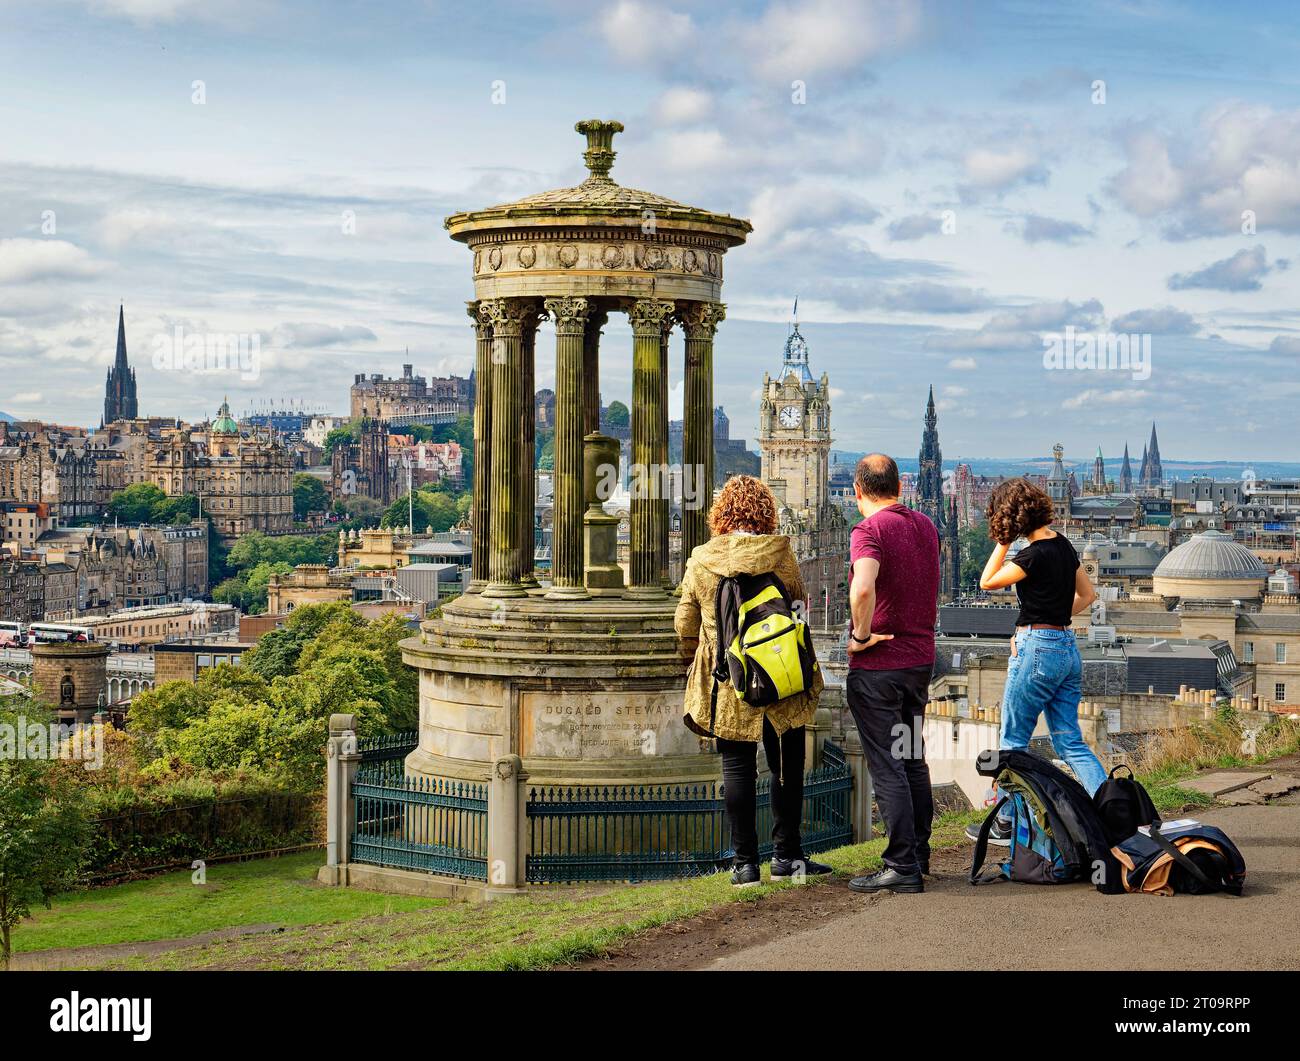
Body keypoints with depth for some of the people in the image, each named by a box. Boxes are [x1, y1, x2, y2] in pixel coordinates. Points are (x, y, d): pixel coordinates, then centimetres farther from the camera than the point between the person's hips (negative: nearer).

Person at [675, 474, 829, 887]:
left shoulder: (701, 560, -4)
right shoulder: (781, 553, -7)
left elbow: (685, 626, 3)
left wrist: (701, 659, 22)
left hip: (726, 685, 0)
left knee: (737, 768, 6)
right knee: (787, 766, 12)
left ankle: (745, 863, 8)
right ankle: (787, 856, 18)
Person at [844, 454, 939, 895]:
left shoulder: (869, 530, -15)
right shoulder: (926, 526, 10)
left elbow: (863, 588, -32)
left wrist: (861, 636, -19)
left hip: (878, 665, -7)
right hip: (921, 657, 8)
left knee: (886, 767, -4)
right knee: (913, 760, 16)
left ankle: (903, 867, -3)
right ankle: (919, 856, 23)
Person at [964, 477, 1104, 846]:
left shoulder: (1035, 554, -17)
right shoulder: (1062, 544, 8)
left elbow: (987, 582, -7)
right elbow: (1088, 594, 18)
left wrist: (1004, 541, -3)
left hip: (1037, 650, -8)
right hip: (1068, 649, 8)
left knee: (1013, 741, 5)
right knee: (1070, 742, 10)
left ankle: (1005, 825, 13)